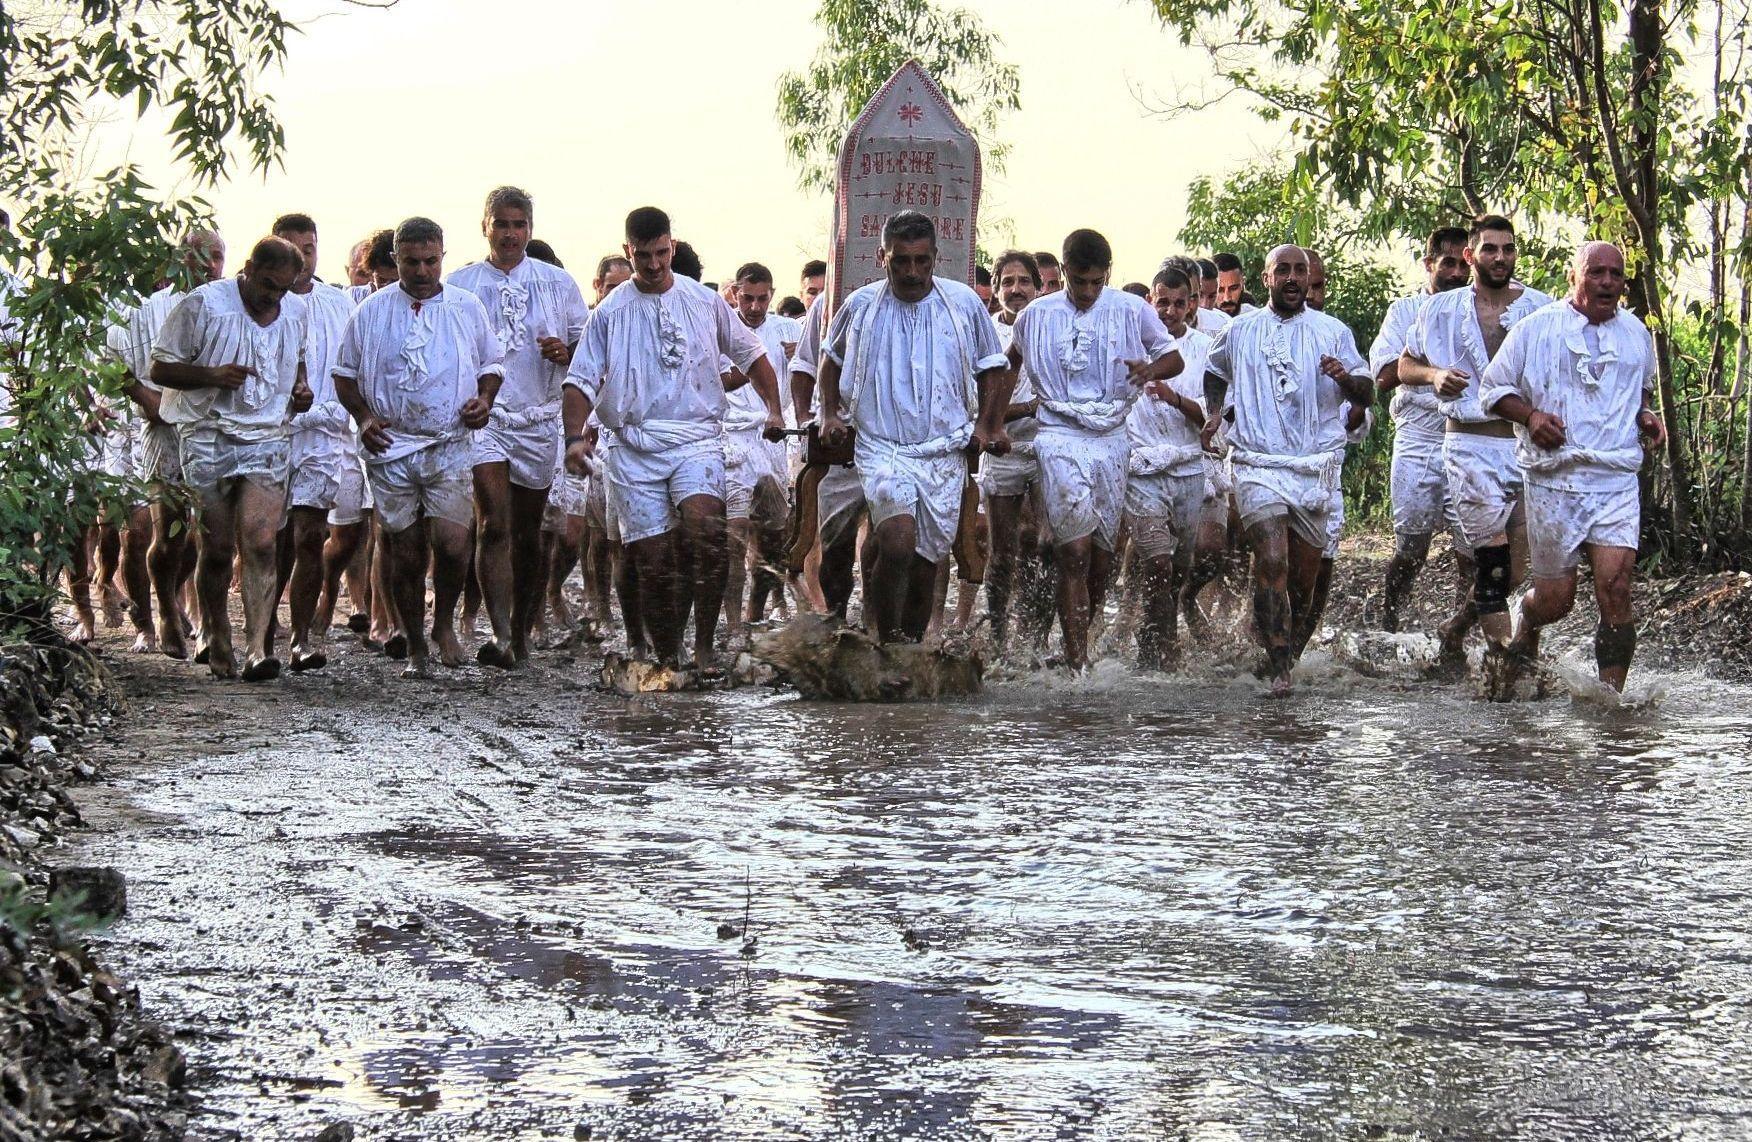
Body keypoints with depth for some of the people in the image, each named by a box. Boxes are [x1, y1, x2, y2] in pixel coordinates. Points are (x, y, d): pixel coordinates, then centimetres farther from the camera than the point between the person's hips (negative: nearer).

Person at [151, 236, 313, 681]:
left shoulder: (296, 311, 10)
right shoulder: (202, 305, -5)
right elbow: (160, 368, -3)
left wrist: (301, 385, 9)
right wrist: (212, 375, -19)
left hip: (268, 439, 2)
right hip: (209, 438, -2)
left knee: (261, 543, -14)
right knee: (217, 549, 2)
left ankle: (258, 649, -20)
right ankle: (217, 644, 19)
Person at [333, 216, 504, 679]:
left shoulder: (468, 308, 8)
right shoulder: (371, 312, 7)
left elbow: (491, 364, 18)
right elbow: (345, 374, 12)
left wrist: (484, 400, -2)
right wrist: (363, 417, -4)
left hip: (451, 446, -1)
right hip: (390, 449, 1)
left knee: (451, 542, -15)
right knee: (405, 553, 4)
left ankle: (444, 623, 11)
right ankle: (415, 647, 16)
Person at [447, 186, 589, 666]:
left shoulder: (558, 283, 11)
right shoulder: (458, 285, 8)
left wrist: (566, 351, -8)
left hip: (539, 420, 2)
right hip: (481, 415, -2)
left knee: (529, 533, 8)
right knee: (493, 526, -16)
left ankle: (521, 634, 19)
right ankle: (501, 636, -25)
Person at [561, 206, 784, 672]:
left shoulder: (705, 302, 10)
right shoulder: (610, 313, 7)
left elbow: (750, 354, 21)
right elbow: (582, 380, 4)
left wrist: (774, 411, 11)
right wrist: (575, 436, -11)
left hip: (696, 437, -1)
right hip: (634, 446, 1)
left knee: (705, 527, -28)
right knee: (652, 562, -2)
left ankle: (705, 645, -23)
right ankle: (667, 659, 12)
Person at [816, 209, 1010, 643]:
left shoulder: (964, 303, 3)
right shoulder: (861, 306, 2)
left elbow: (991, 368, 16)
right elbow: (831, 359, 22)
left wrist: (985, 424, 6)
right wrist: (831, 413, 11)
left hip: (946, 451, 2)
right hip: (882, 448, -2)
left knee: (925, 565, 6)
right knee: (898, 543, -24)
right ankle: (887, 644, -12)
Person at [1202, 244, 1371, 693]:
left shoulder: (1332, 332, 9)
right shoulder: (1239, 332, 11)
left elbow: (1366, 392, 7)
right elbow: (1214, 373, 29)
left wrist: (1346, 377, -15)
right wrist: (1214, 413, 11)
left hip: (1316, 465, 2)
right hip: (1258, 463, -2)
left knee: (1305, 571, 5)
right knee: (1271, 560, -18)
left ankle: (1283, 643, 29)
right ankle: (1279, 668, -18)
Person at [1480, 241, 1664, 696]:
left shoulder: (1636, 334, 13)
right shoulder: (1536, 329, 1)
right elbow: (1492, 388, 6)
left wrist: (1647, 416, 9)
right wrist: (1531, 416, -12)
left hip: (1617, 482, 2)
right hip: (1554, 482, -2)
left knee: (1615, 589, -14)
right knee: (1554, 599, 4)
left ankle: (1612, 696, -10)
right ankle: (1526, 633, 40)